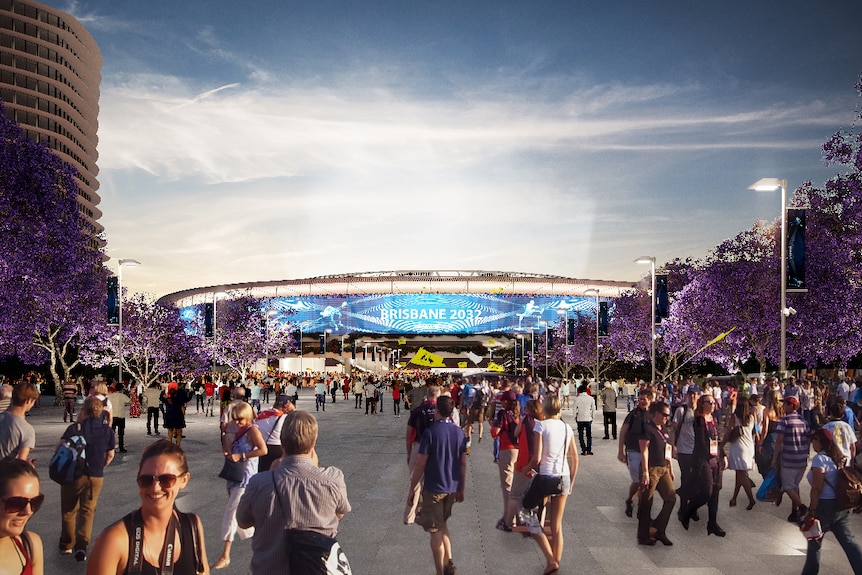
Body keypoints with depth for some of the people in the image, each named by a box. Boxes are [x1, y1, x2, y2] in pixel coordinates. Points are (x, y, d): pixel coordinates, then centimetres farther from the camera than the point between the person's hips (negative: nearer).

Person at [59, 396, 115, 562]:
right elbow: (110, 455, 6)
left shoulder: (74, 428, -12)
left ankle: (67, 545, 28)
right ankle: (82, 545, -2)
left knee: (69, 510, 16)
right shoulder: (107, 430, -3)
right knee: (87, 510, 11)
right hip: (96, 476, 2)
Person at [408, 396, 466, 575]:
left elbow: (420, 464, -13)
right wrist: (461, 489, 15)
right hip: (452, 488, 5)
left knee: (436, 530, 7)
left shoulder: (430, 432, -16)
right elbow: (463, 463, 5)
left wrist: (412, 489, -3)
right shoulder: (460, 432, -1)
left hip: (434, 488, -5)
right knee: (442, 523, 25)